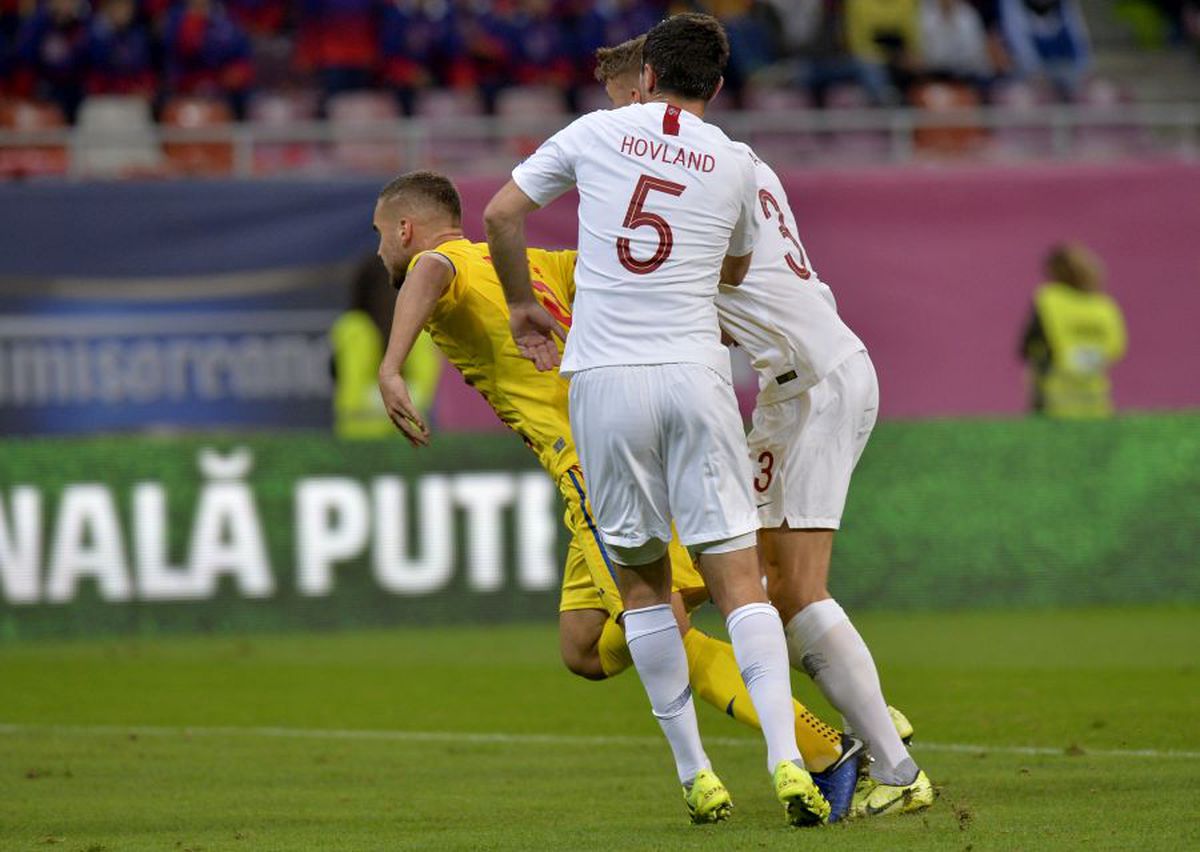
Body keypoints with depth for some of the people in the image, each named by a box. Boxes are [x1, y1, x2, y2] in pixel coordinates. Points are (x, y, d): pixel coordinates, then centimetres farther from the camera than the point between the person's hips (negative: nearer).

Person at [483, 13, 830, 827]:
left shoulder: (595, 132, 8)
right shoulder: (736, 164, 10)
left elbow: (502, 215, 11)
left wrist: (522, 304, 26)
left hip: (603, 375, 0)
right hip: (695, 369, 0)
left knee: (642, 576, 12)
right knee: (738, 575, -1)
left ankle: (696, 773, 11)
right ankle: (786, 760, -16)